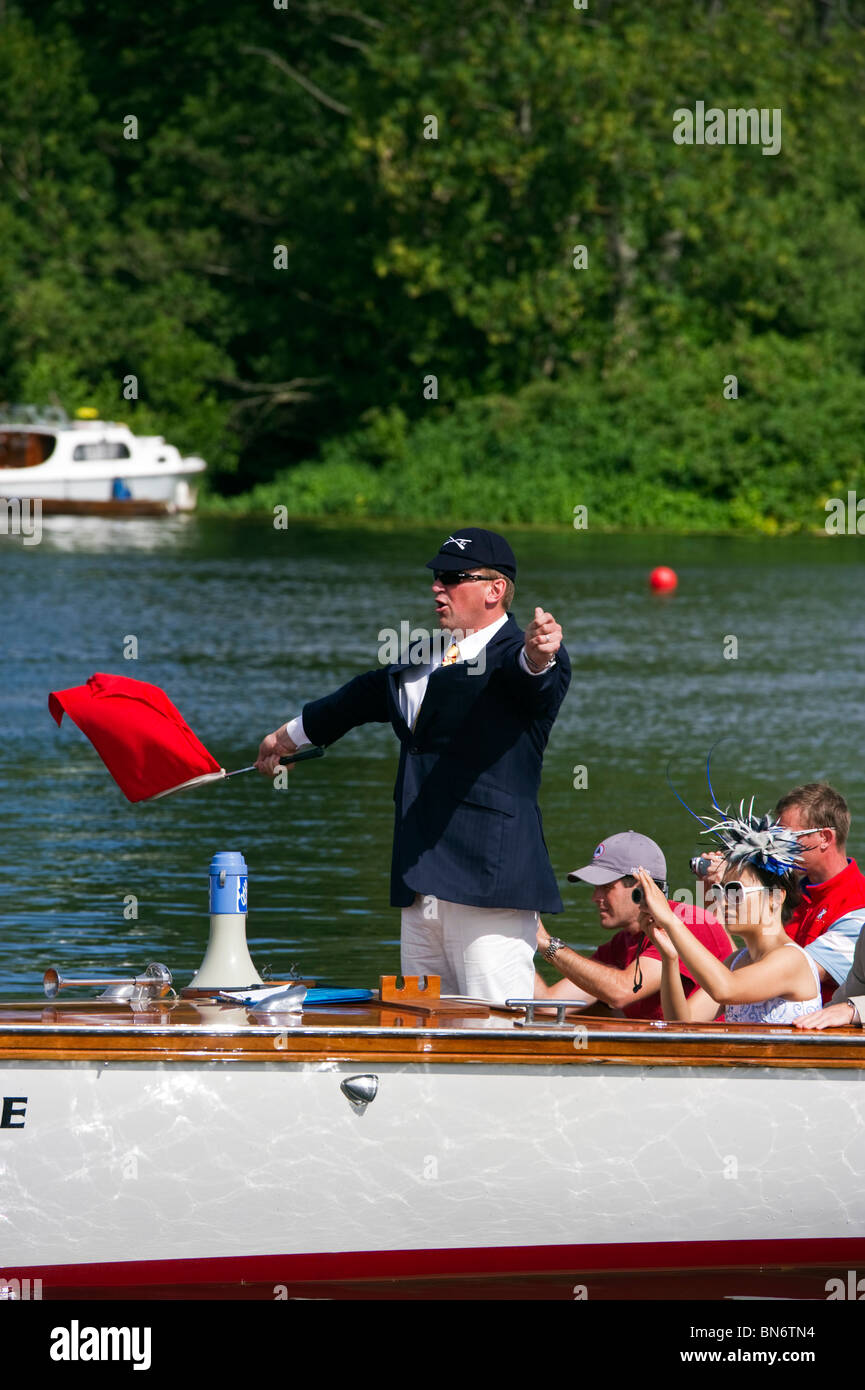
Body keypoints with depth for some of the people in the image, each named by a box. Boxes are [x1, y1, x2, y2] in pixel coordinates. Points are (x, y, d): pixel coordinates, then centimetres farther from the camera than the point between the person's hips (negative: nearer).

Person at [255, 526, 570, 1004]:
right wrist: (290, 735, 53)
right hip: (420, 885, 8)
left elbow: (532, 677, -28)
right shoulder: (422, 663, 21)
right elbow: (364, 696, 38)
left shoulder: (515, 655, -4)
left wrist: (538, 654, -53)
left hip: (488, 881, -8)